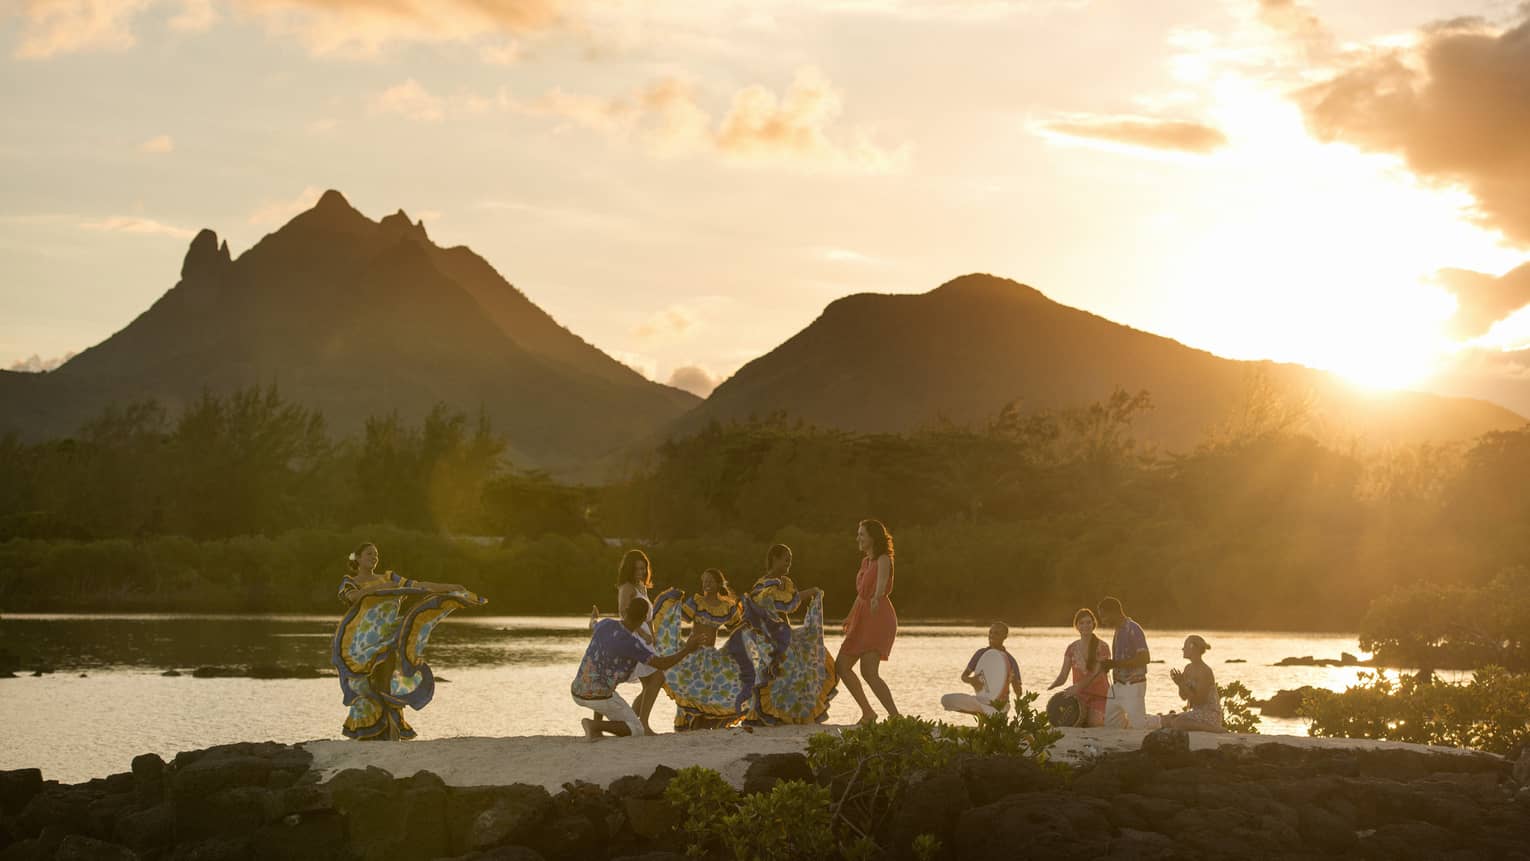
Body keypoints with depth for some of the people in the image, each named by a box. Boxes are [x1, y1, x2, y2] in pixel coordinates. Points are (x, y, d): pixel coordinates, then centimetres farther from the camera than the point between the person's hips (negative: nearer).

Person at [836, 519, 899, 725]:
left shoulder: (883, 559, -8)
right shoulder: (866, 561, 18)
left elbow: (882, 581, -31)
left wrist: (876, 598, -52)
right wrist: (850, 616, 42)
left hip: (879, 618, -10)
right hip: (863, 619, 10)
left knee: (869, 671, -21)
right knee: (842, 666, 9)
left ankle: (895, 716, -19)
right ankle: (867, 712, 16)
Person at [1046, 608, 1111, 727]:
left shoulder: (1102, 647, -5)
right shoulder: (1072, 648, 8)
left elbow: (1096, 674, -18)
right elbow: (1063, 676, 4)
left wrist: (1078, 686, -34)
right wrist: (1051, 686, -19)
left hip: (1099, 696, -3)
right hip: (1079, 695, 3)